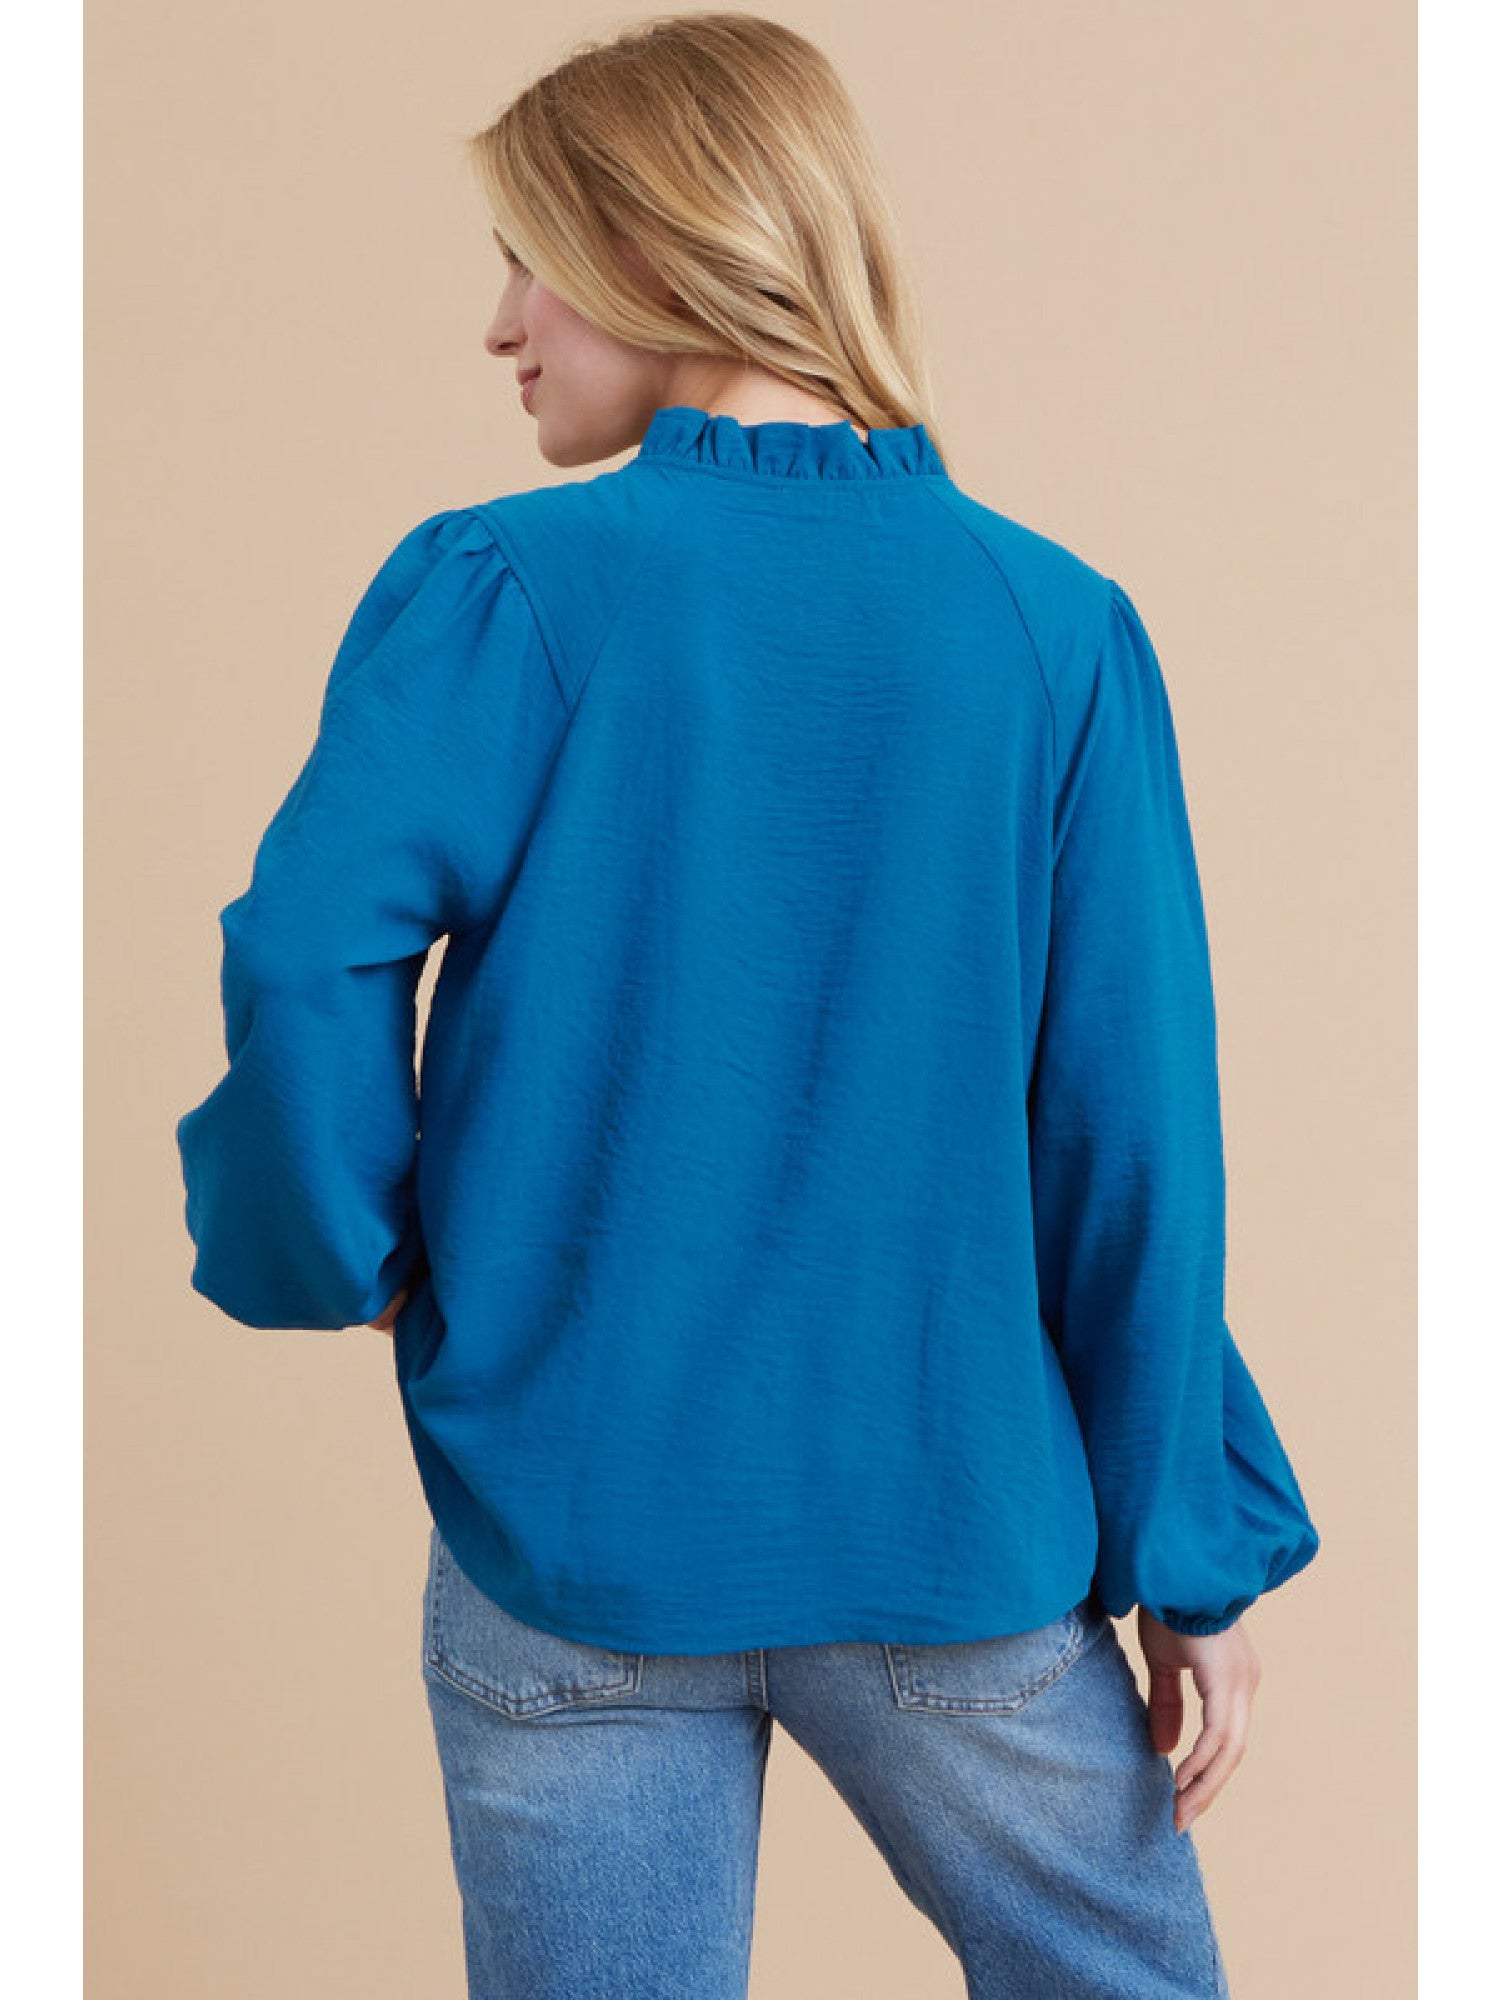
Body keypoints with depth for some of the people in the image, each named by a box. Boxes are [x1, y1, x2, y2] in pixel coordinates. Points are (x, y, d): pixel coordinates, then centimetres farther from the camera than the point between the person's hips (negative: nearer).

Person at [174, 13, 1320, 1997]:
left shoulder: (495, 589, -9)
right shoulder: (1058, 625, -3)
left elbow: (309, 965, -21)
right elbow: (1136, 1128, -4)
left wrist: (339, 1255, -1)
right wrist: (1194, 1555, 3)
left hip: (571, 1529, -1)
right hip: (952, 1531, 1)